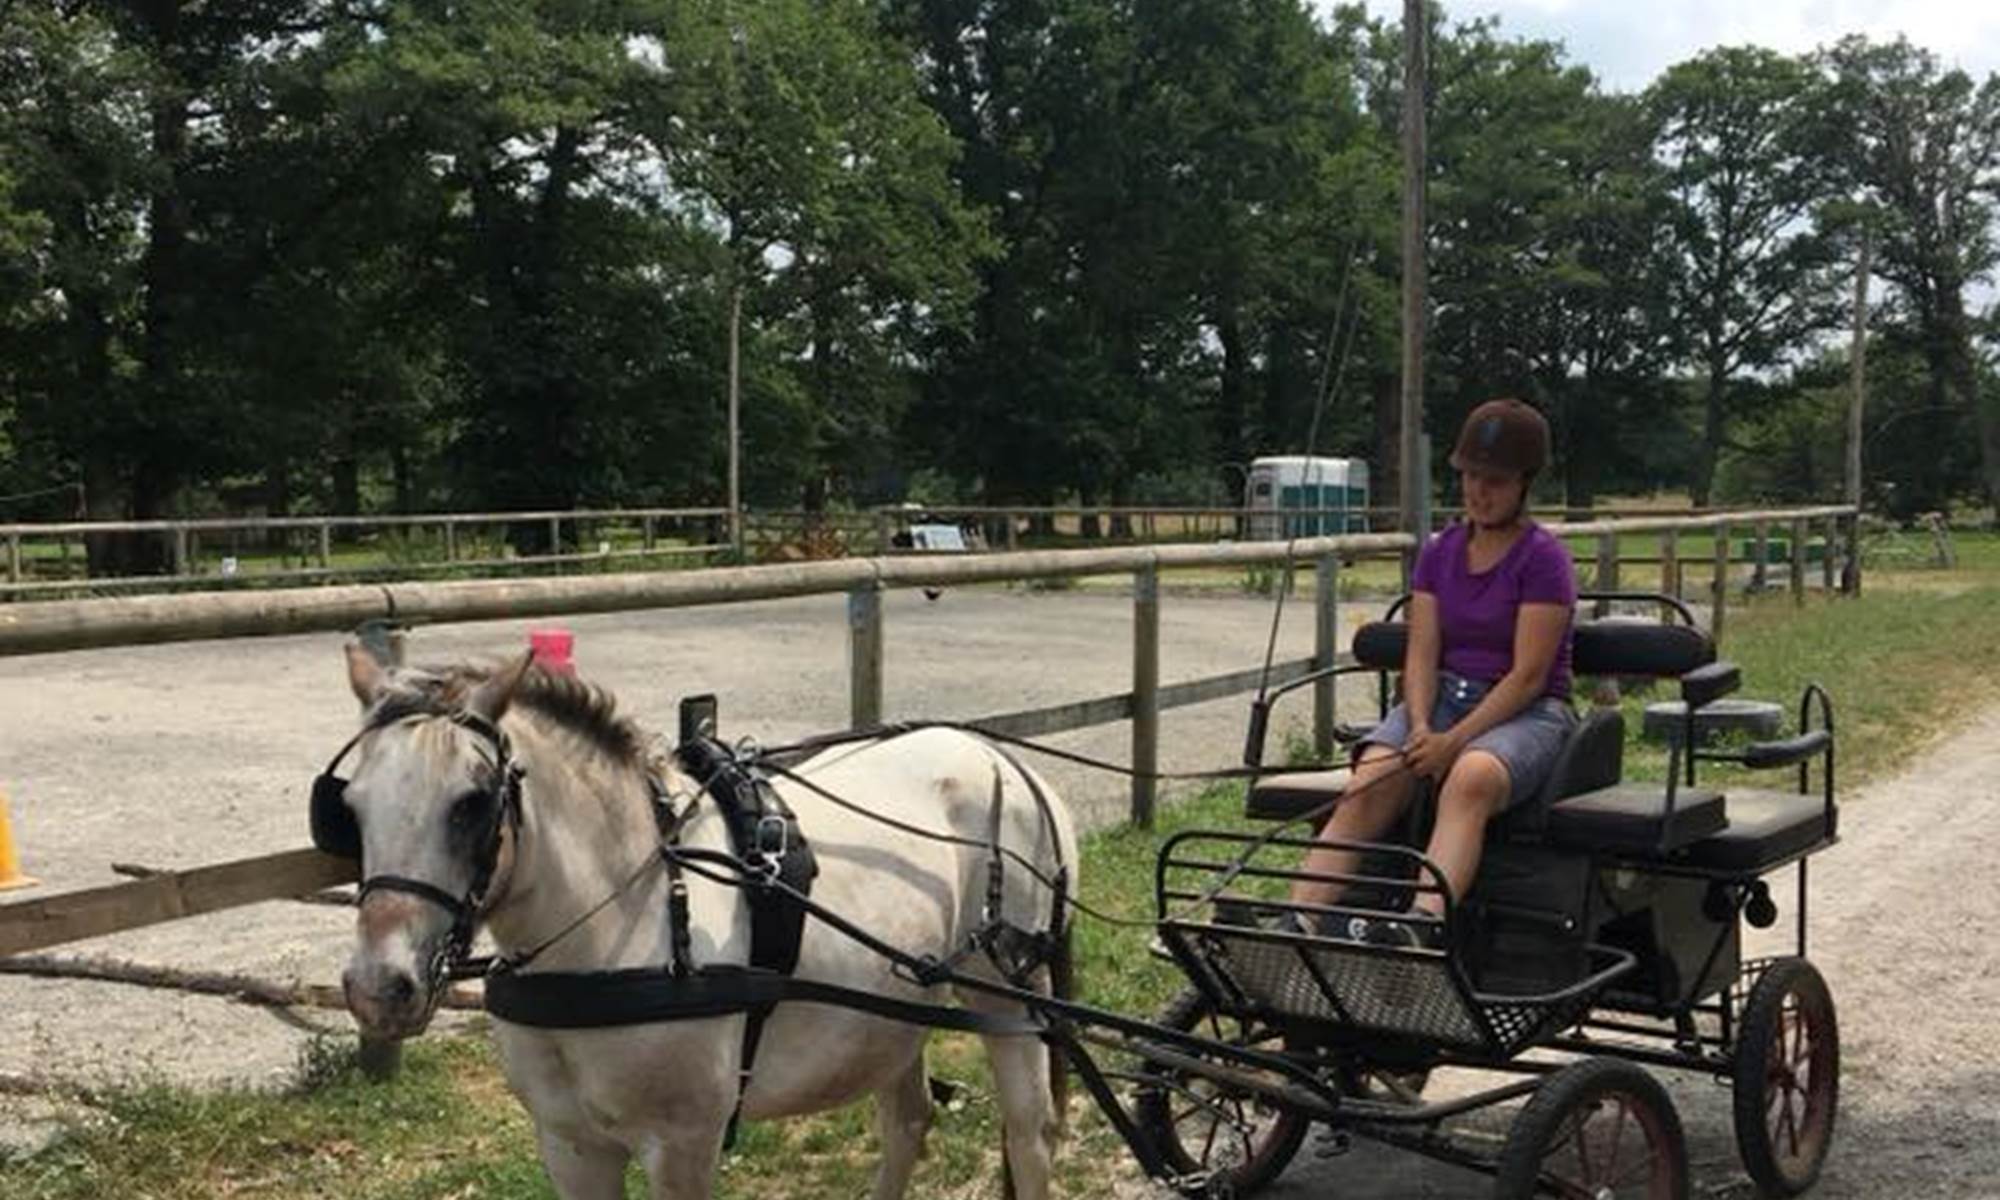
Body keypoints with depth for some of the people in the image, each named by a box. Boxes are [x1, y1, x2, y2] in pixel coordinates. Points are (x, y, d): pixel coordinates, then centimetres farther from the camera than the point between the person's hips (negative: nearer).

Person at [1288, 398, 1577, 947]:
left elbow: (1528, 675, -12)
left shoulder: (1543, 558, -5)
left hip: (1527, 712, -4)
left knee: (1472, 778, -40)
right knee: (1367, 788, -26)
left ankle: (1423, 923, -60)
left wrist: (1453, 740, -21)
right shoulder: (1439, 552, 12)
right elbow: (1422, 653, 5)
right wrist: (1420, 728, -14)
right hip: (1443, 696, 5)